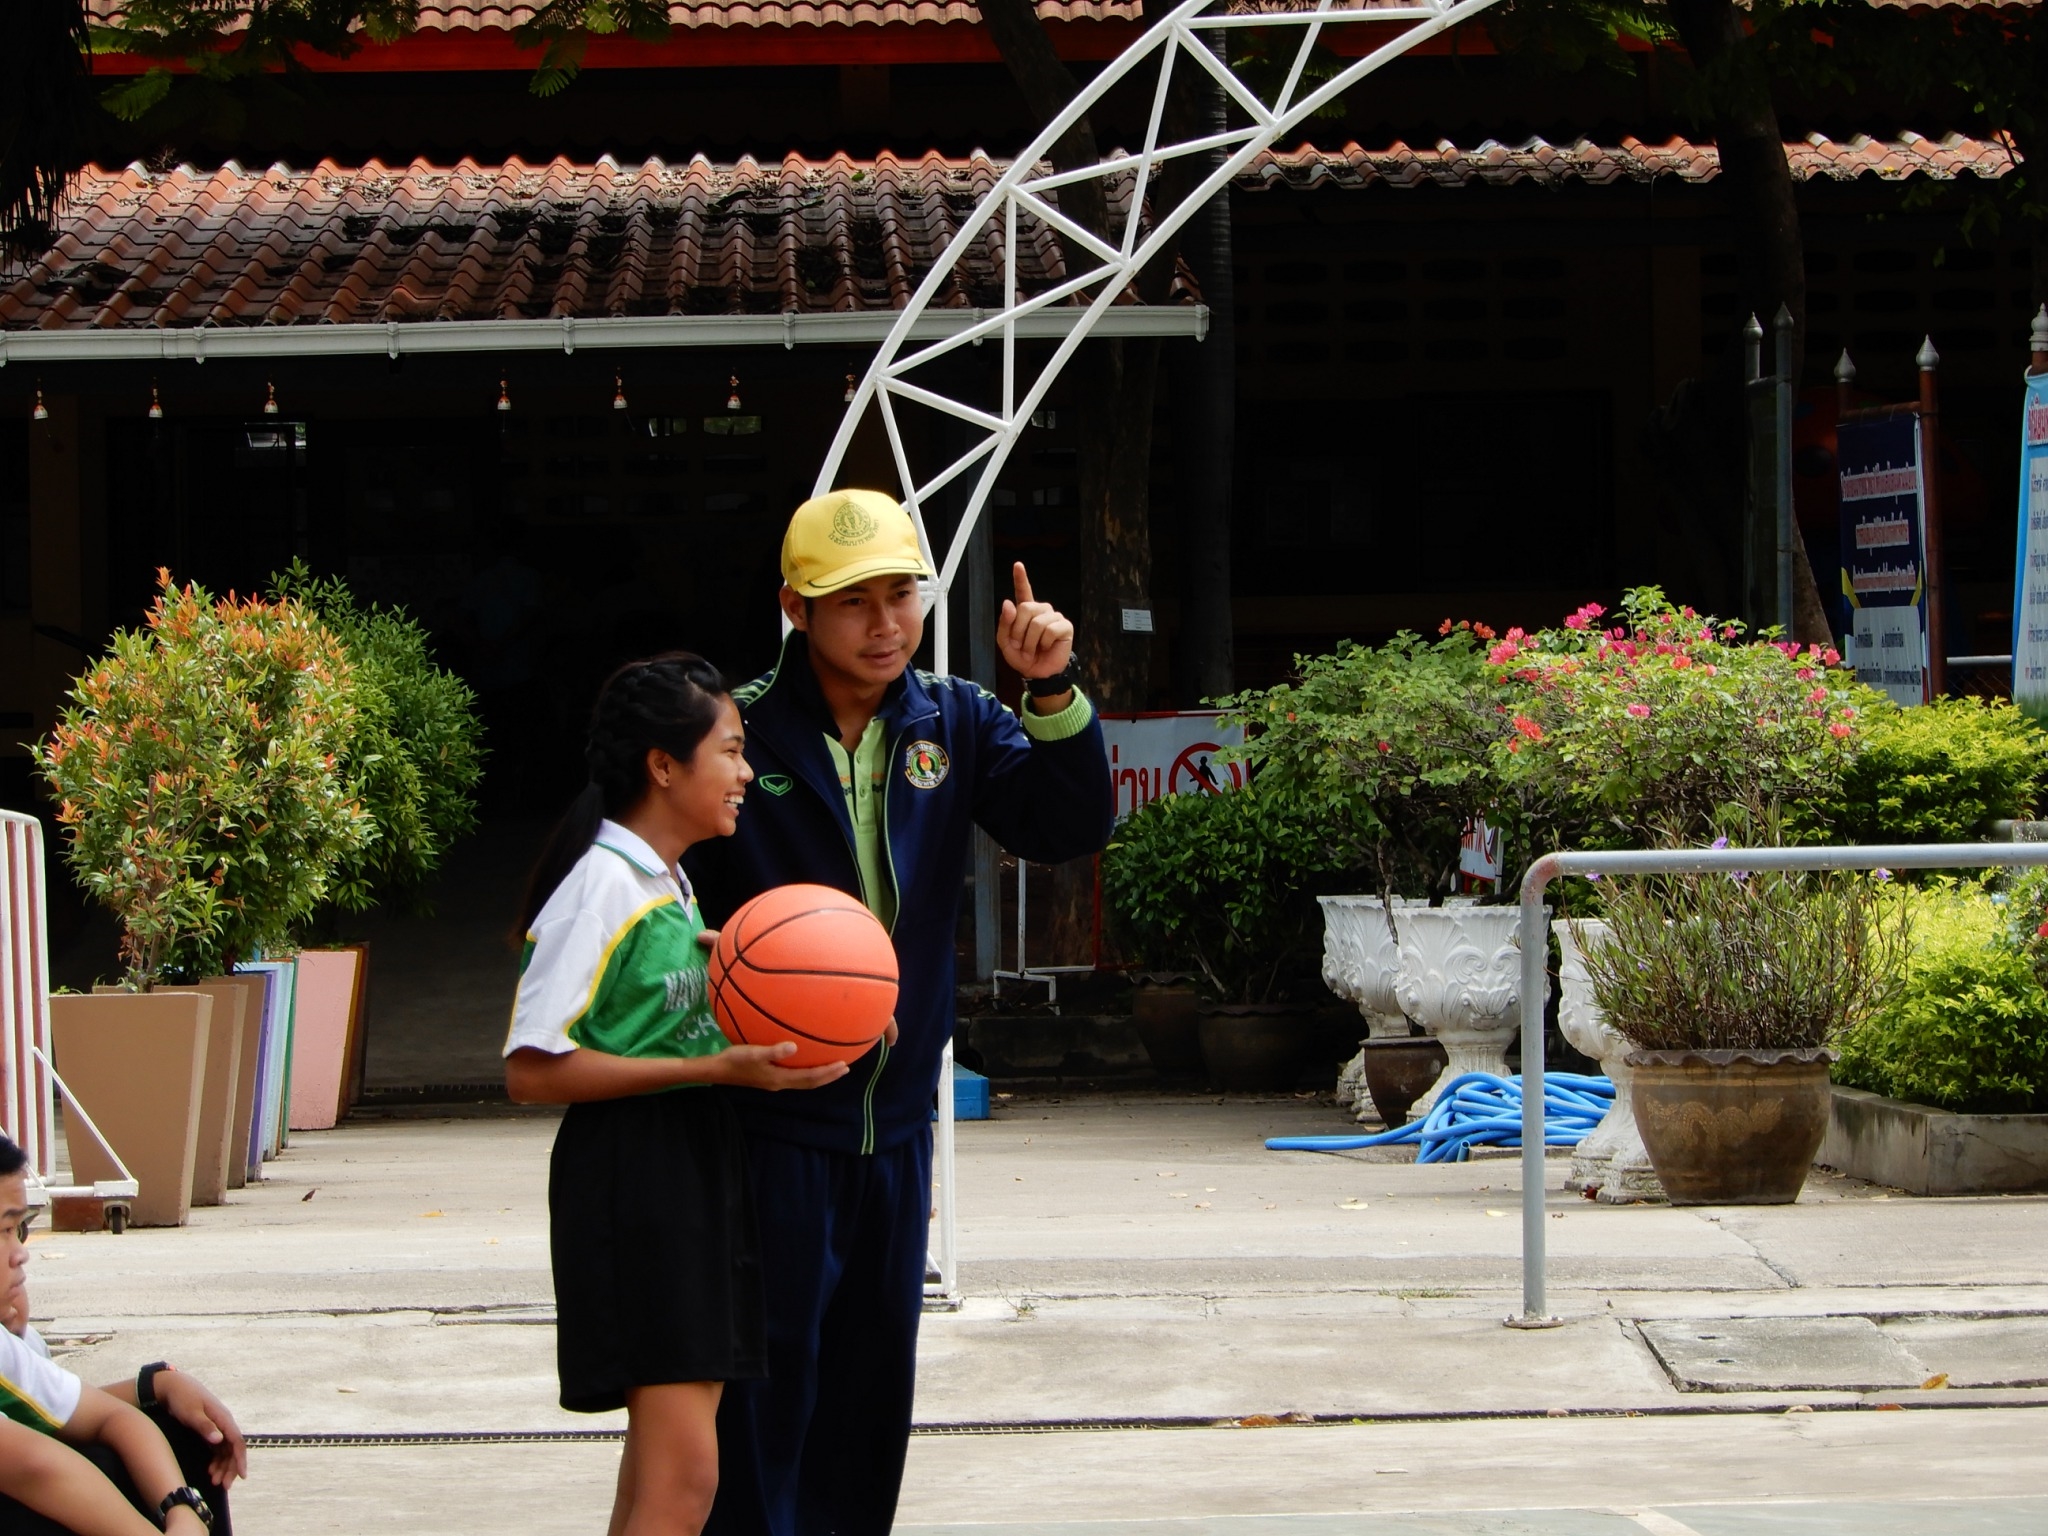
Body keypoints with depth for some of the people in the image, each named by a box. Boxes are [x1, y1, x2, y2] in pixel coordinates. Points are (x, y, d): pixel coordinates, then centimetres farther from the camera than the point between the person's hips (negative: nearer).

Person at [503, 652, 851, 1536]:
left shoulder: (669, 882, 17)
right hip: (630, 1173, -10)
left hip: (697, 1165, 10)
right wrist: (710, 1069, -21)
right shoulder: (602, 881, -12)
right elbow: (531, 1071, -17)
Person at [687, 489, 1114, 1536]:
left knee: (875, 1373, 14)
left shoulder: (953, 724, 3)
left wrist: (1052, 690, -20)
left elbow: (1069, 828, -7)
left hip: (896, 1119, 5)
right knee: (769, 1374, -4)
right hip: (774, 1123, -5)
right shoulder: (742, 734, -12)